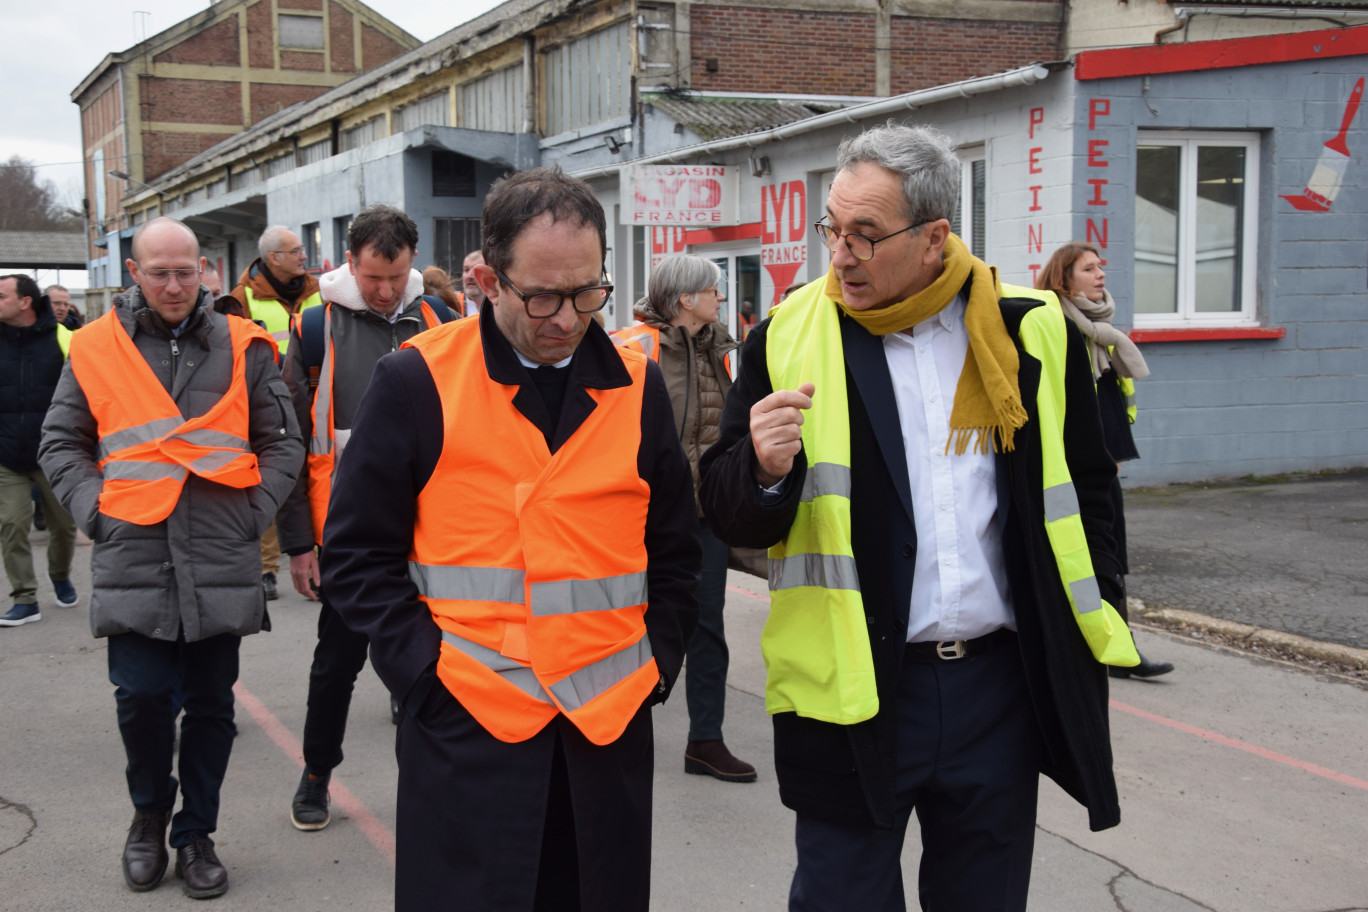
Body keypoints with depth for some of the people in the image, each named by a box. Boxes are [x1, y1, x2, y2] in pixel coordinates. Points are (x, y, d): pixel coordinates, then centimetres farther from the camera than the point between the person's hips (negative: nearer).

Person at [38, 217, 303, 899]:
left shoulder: (243, 348, 7)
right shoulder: (95, 348, 6)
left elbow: (283, 443, 11)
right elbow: (60, 443, 12)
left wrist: (253, 511, -1)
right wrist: (94, 510, -1)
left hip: (222, 562, 1)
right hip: (133, 559, -1)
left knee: (211, 704, 8)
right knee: (141, 697, -4)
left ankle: (196, 834, 25)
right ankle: (150, 811, 25)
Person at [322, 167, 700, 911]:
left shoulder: (637, 386, 6)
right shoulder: (416, 382, -4)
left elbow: (674, 550, 15)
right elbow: (357, 553, 0)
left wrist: (656, 664, 6)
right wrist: (425, 667, -8)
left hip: (611, 729, 3)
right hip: (465, 732, -3)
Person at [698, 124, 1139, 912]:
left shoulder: (1029, 335, 2)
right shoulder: (790, 339, -3)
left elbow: (1084, 485, 13)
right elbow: (731, 518, -3)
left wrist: (1091, 621, 8)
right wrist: (763, 469, -24)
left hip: (1001, 681, 2)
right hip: (853, 692, -2)